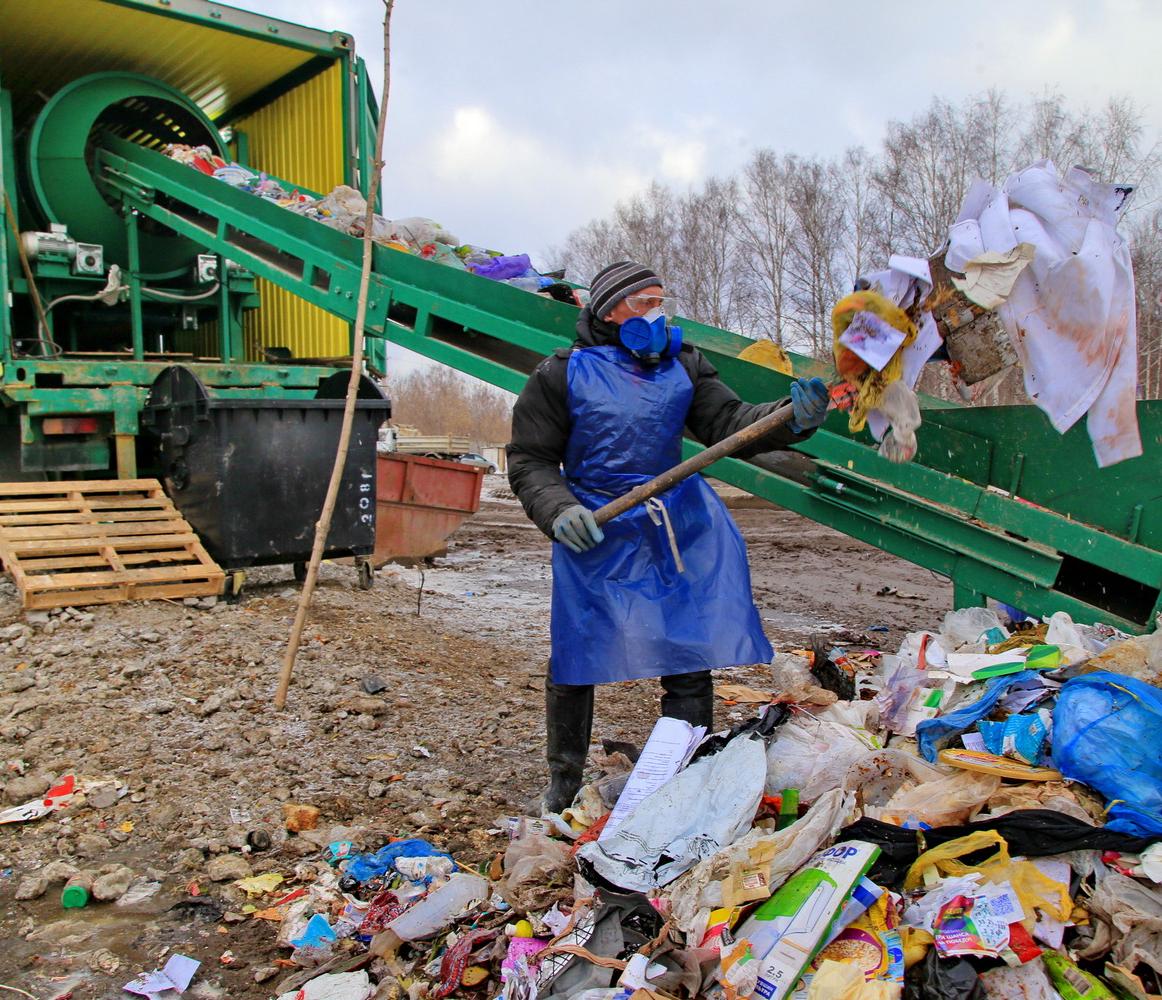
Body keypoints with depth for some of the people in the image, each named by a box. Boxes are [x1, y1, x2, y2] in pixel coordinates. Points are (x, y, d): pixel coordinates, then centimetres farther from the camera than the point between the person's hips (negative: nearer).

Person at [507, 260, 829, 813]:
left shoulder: (682, 365, 8)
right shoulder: (563, 374, -2)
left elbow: (728, 424, -2)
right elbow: (529, 460, -1)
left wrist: (790, 418, -20)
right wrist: (558, 510, -18)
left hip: (681, 529, 3)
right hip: (595, 533, -2)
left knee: (691, 662, 4)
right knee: (574, 663, 4)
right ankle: (564, 782, 27)